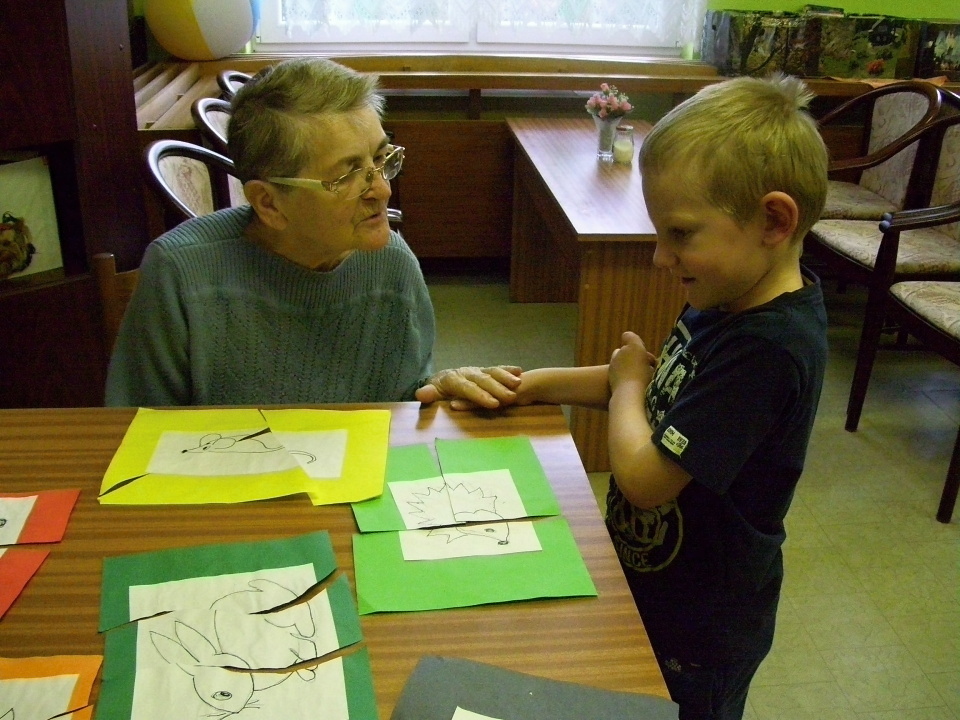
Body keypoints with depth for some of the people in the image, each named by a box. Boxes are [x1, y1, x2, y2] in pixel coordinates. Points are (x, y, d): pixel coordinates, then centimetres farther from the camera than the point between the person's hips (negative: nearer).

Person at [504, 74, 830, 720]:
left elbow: (644, 478, -31)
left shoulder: (766, 349, -33)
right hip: (655, 588, 8)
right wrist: (532, 384, -2)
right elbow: (667, 387, 8)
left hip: (696, 629, -8)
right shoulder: (731, 300, -5)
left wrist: (626, 384, -12)